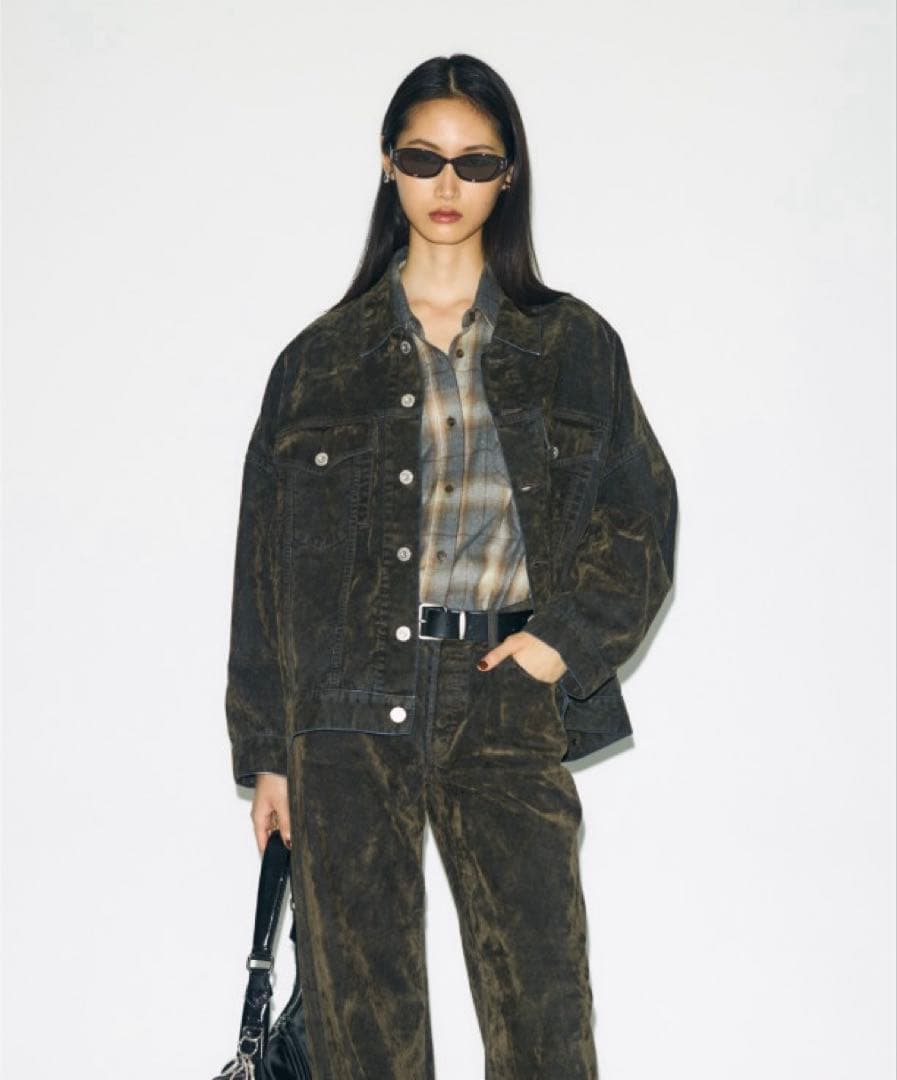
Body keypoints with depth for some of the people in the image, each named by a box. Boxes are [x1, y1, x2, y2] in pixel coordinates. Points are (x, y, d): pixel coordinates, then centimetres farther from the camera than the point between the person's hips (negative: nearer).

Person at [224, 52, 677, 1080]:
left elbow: (642, 513, 10)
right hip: (349, 711, 0)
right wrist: (266, 752, 6)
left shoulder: (573, 344, 11)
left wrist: (568, 635, -6)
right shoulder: (321, 358, 10)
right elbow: (266, 565, 10)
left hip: (508, 707, 0)